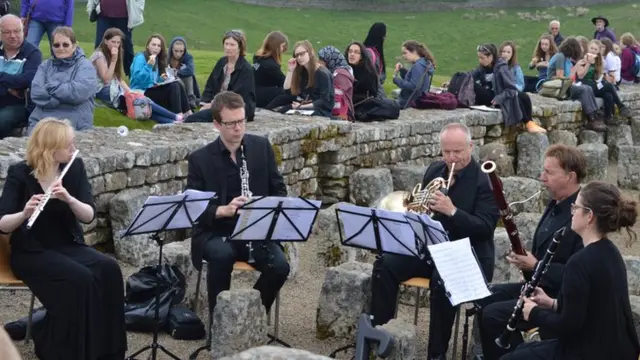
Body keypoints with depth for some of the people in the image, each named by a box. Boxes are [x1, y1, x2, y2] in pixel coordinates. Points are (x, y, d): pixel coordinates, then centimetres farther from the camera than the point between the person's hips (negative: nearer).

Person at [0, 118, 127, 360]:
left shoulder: (75, 167, 0)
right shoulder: (20, 173, -10)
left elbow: (89, 216, -7)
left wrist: (68, 198, -26)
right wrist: (24, 213, -35)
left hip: (69, 246, 4)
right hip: (31, 253, -4)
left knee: (108, 269, -24)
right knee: (79, 278, -31)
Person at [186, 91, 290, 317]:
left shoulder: (261, 147, 3)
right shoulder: (200, 159, -5)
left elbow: (279, 190, 8)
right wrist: (224, 210, -26)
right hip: (215, 232, -2)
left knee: (280, 266, -24)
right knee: (222, 255, -36)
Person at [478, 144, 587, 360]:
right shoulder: (556, 204, 8)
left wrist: (535, 266, -24)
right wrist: (526, 260, 1)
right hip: (539, 284, 10)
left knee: (493, 314, -18)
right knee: (485, 298, 12)